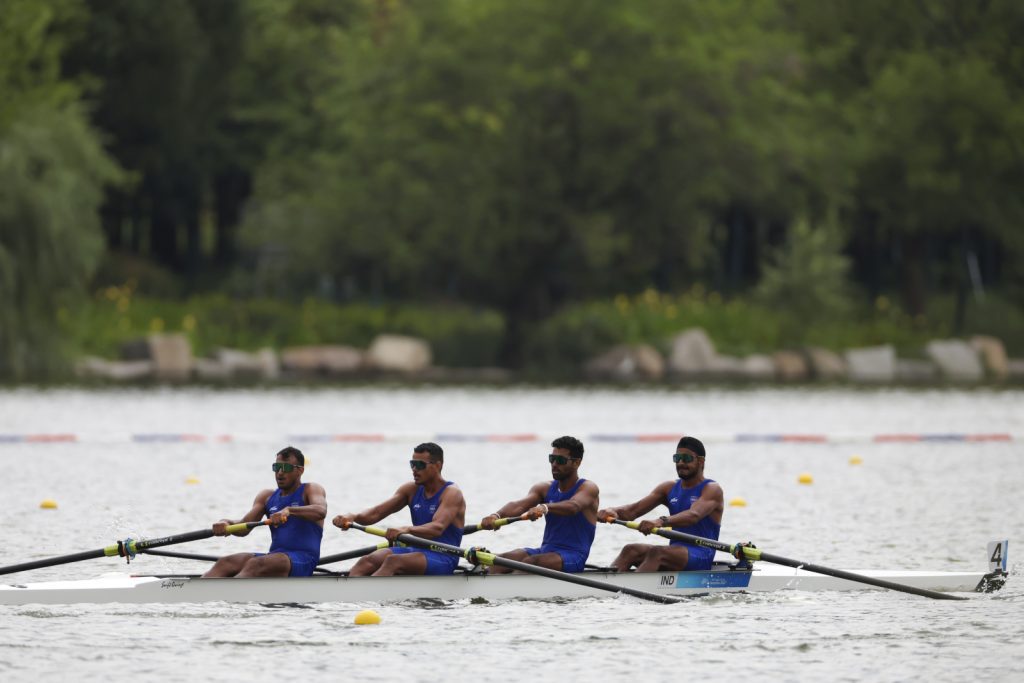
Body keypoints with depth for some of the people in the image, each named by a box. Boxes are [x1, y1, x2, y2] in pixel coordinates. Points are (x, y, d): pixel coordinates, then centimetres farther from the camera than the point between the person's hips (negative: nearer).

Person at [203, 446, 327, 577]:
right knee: (225, 563, -19)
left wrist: (289, 510, -36)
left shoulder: (310, 490, 4)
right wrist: (226, 523, -14)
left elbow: (320, 511, -19)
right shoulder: (267, 496, 20)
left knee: (254, 565, -34)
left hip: (303, 562, -6)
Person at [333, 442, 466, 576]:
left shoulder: (451, 493, -9)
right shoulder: (411, 490, 12)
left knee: (393, 562, -33)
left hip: (443, 559, -7)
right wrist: (353, 517, -17)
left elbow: (438, 528, -27)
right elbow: (376, 513, 5)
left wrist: (407, 530, -45)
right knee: (367, 562, -19)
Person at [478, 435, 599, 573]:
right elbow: (519, 505, -7)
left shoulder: (588, 488, -4)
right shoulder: (545, 488, 12)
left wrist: (544, 508, -48)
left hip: (573, 557, -6)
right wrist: (497, 515, -30)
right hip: (545, 551, 6)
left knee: (530, 562, -33)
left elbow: (573, 506, -28)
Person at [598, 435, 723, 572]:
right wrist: (614, 511, -18)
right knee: (631, 550, -17)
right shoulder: (669, 488, 17)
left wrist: (661, 521, -42)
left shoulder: (711, 489, -3)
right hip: (675, 550, 7)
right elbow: (634, 509, 6)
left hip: (700, 557, -7)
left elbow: (694, 515, -24)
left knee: (656, 553, -33)